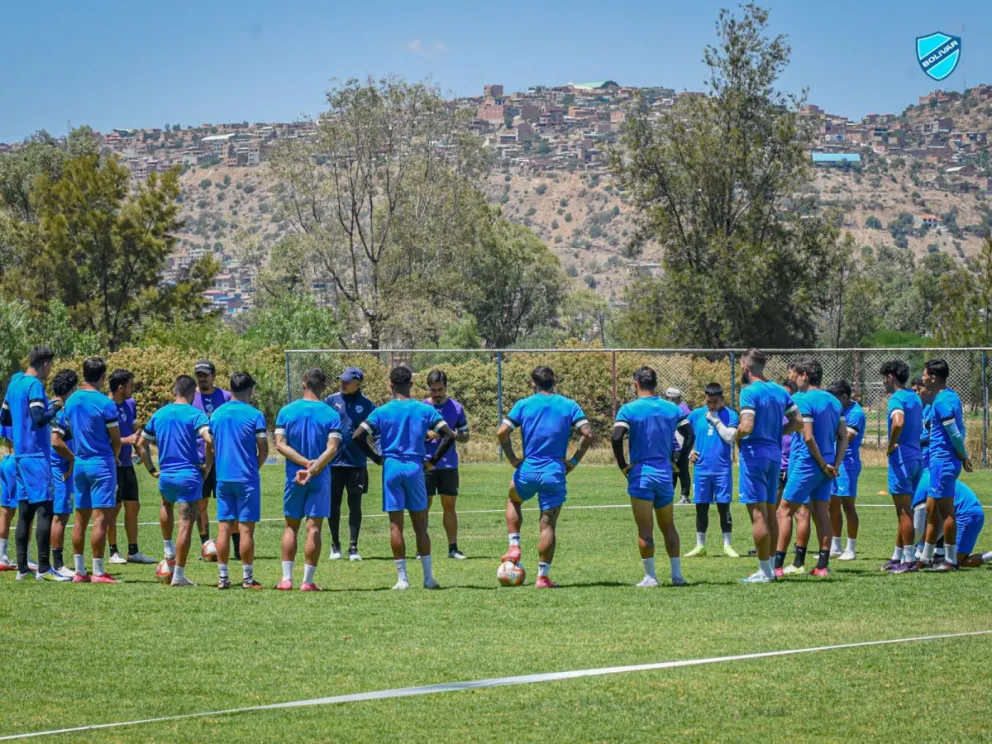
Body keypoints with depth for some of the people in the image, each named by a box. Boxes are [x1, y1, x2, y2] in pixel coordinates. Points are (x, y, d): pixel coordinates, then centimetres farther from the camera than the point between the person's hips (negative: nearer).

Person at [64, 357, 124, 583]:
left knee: (81, 518, 10)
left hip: (79, 463, 6)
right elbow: (116, 440, -7)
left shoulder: (71, 401, 6)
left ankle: (79, 571, 12)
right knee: (101, 518, -5)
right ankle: (98, 572, -6)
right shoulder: (105, 403, -13)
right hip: (102, 463, -6)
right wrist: (114, 457, 13)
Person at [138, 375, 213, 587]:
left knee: (166, 504, 37)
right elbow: (209, 439, -23)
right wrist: (208, 465, -9)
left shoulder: (159, 414, 9)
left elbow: (141, 444, 14)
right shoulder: (195, 414, -7)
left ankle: (168, 550, 33)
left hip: (166, 475, 5)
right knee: (186, 524, -1)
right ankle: (179, 574, -2)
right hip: (189, 475, -5)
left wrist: (152, 469, 19)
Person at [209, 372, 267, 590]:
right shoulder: (254, 415, -6)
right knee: (246, 529, -1)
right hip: (247, 478, -4)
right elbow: (263, 450, -6)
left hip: (223, 478, 4)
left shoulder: (217, 414, 8)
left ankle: (222, 577, 6)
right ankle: (247, 578, 1)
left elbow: (211, 447, 13)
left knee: (224, 528, 5)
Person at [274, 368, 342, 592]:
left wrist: (305, 462, -11)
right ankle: (308, 581, -1)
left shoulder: (286, 411, 1)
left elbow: (280, 444, -7)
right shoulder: (331, 415, -4)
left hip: (293, 476, 1)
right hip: (320, 480, -1)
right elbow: (332, 449, -14)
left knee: (291, 526, 11)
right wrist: (313, 469, -18)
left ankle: (286, 578, 6)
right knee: (314, 527, 0)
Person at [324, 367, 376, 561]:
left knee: (355, 505, 3)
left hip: (357, 462, -1)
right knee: (334, 505, 7)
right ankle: (335, 545, 20)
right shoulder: (331, 401, 2)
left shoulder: (367, 405, 1)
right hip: (333, 462, 1)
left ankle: (353, 547, 9)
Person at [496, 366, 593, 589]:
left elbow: (501, 432, -8)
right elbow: (587, 434, -8)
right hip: (555, 474, 0)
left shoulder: (523, 405, 1)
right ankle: (543, 576, 4)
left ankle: (514, 547, 16)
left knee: (513, 500, 31)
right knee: (548, 525, 5)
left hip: (527, 470, 0)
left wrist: (513, 459, 2)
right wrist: (574, 461, 0)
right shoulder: (569, 405, 2)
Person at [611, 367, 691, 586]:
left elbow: (616, 438, -17)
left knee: (645, 529, 0)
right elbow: (689, 435, 9)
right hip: (665, 474, 4)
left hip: (640, 473, -4)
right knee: (668, 527, 15)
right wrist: (678, 462, 15)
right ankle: (677, 574, 13)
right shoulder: (672, 408, 6)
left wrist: (624, 466, -6)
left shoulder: (629, 409, -7)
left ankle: (650, 576, 0)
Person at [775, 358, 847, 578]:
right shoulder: (834, 401, 12)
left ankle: (777, 565, -6)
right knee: (822, 513, 10)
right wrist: (835, 464, 5)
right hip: (826, 467, 7)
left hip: (807, 464, -7)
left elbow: (808, 437, -19)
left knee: (784, 511, -2)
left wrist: (824, 465, -12)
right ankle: (823, 565, 7)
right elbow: (843, 437, 11)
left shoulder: (804, 401, -12)